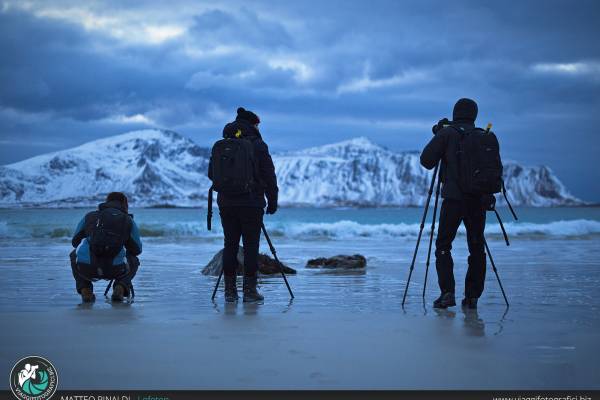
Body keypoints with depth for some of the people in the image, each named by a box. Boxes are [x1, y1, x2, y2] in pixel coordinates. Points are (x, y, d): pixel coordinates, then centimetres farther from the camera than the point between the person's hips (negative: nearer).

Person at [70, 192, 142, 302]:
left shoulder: (89, 216, 20)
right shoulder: (128, 221, 15)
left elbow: (75, 241, 29)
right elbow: (137, 250, 22)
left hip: (86, 268, 1)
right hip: (115, 270, -1)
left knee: (74, 256, 37)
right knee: (133, 261, 33)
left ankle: (85, 290, 17)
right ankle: (120, 288, 7)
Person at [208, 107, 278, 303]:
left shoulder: (220, 146, 7)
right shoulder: (257, 145, -5)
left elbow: (211, 174, 14)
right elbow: (269, 176, -5)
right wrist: (272, 202, 3)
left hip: (226, 204, 4)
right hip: (251, 204, -4)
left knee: (230, 245, 8)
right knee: (251, 245, 1)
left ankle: (230, 290, 8)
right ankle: (249, 290, 1)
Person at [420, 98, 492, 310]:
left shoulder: (447, 134, -2)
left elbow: (426, 161, -1)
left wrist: (437, 136, 10)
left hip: (454, 199, -3)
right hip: (479, 201, 3)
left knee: (443, 246, 3)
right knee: (476, 248, 9)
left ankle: (447, 293, -8)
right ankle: (472, 296, 7)